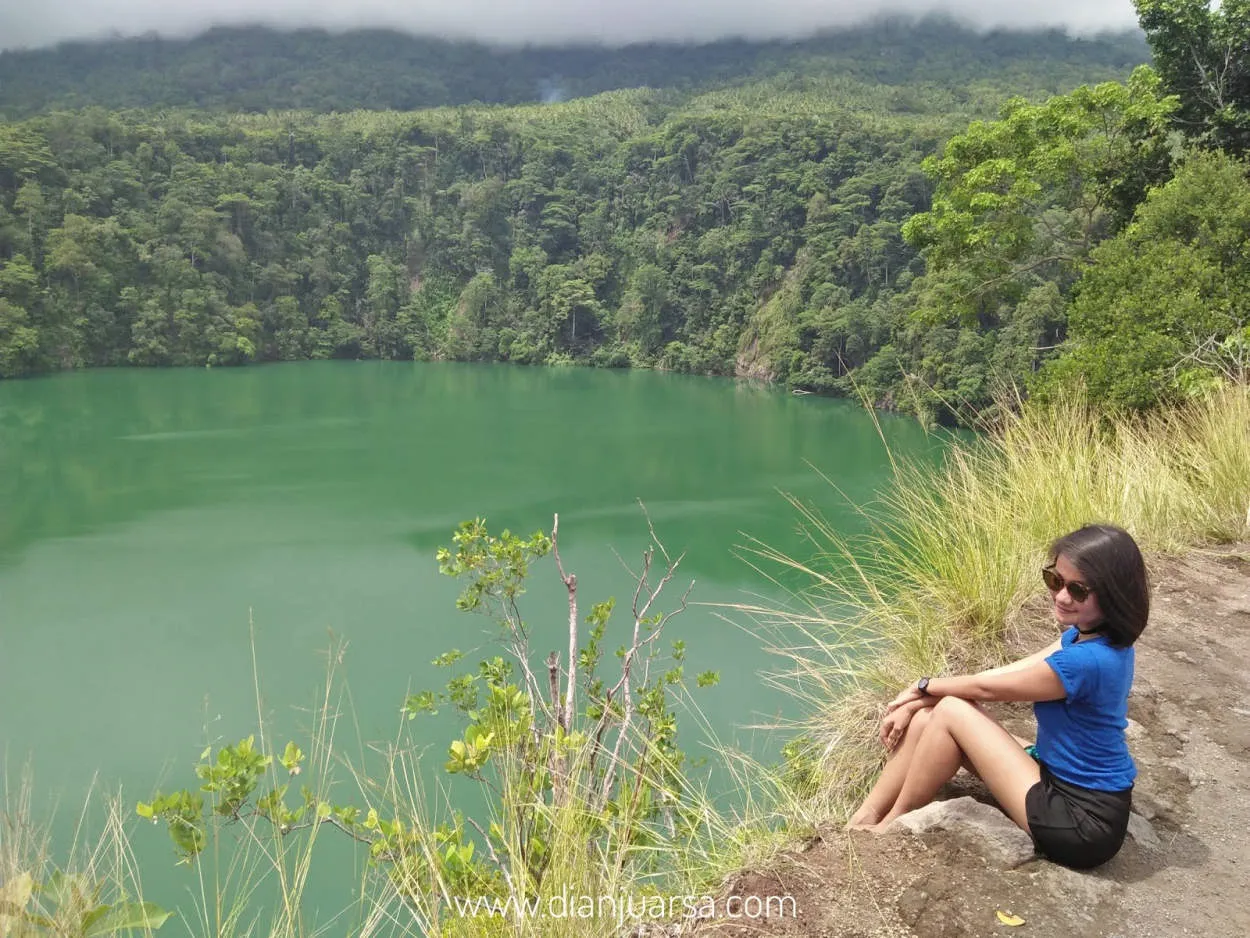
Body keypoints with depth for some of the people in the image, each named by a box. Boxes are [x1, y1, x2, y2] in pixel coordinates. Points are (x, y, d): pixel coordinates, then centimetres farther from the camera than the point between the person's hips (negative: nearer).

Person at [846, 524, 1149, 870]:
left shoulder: (1086, 660, -29)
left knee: (951, 712, -12)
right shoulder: (1085, 636, -1)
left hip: (1085, 823, -9)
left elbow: (987, 688, -15)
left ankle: (893, 824, 7)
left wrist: (924, 687, 3)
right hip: (1063, 780, 9)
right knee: (927, 718, -1)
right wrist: (917, 702, -3)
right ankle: (863, 819, 8)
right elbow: (1008, 673, 2)